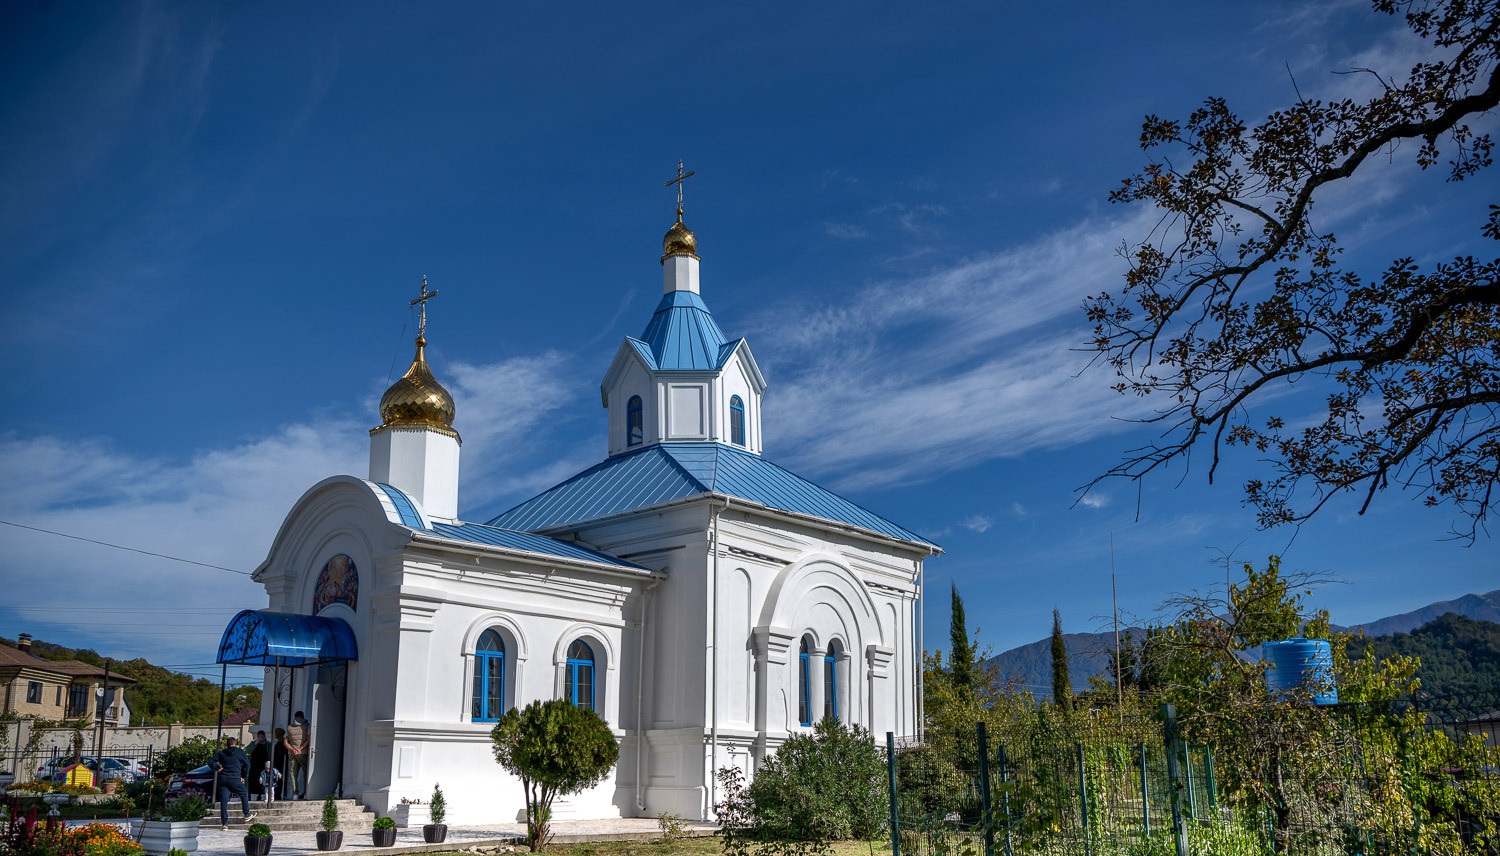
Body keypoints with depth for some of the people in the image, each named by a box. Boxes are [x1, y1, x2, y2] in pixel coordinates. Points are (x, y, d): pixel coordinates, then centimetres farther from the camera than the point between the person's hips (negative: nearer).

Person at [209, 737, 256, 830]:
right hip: (235, 779, -2)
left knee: (224, 801, 1)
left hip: (223, 779, 2)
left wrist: (217, 769, 8)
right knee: (244, 795, 19)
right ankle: (247, 815, 23)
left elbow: (210, 762, 5)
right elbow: (247, 764, 6)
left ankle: (224, 823, -2)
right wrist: (243, 776, 14)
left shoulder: (221, 753, 11)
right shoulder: (240, 752, 6)